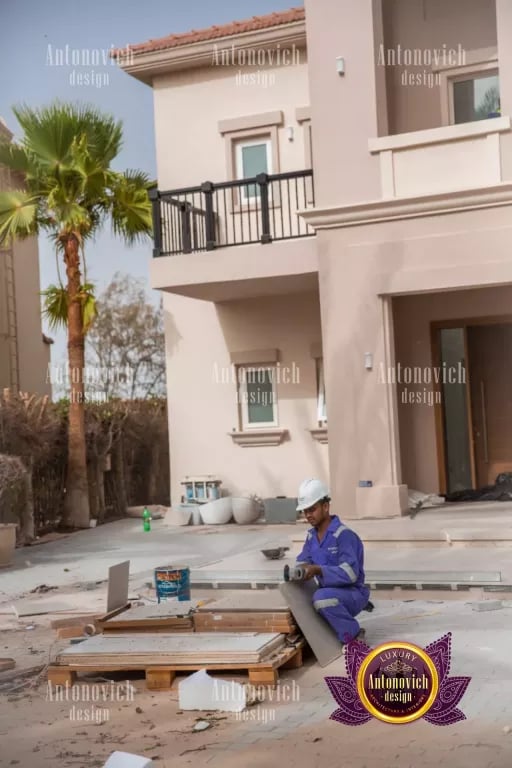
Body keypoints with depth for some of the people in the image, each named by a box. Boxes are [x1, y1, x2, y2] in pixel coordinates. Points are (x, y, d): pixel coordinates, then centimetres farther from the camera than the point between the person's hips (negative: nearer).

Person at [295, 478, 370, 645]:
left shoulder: (344, 535, -20)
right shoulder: (312, 536, 6)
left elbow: (349, 573, -29)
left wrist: (317, 570, -39)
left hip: (352, 594, -8)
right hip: (329, 592, 8)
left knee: (322, 597, -36)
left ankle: (353, 636, -14)